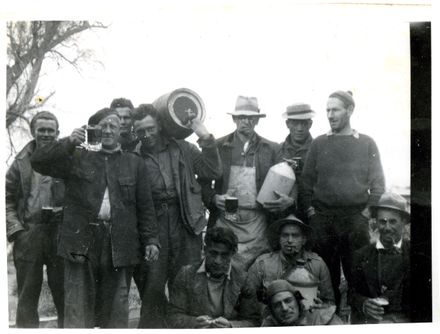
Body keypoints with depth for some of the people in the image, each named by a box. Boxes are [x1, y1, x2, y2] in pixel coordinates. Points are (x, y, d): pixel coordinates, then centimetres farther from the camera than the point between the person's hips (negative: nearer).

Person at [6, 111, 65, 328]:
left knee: (64, 295, 3)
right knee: (27, 298, 6)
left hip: (60, 235, -1)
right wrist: (15, 229, -4)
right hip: (28, 235, 1)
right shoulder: (21, 163, 8)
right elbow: (7, 199, 7)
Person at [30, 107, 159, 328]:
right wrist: (69, 143, -13)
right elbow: (38, 162, -1)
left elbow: (145, 207, 11)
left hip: (119, 245, 1)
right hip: (81, 242, -1)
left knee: (115, 311, 6)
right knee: (78, 310, -1)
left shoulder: (135, 164, 14)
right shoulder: (76, 157, 11)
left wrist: (150, 240, 1)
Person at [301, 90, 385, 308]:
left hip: (356, 218, -1)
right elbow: (306, 181, 9)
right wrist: (310, 211, -1)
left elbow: (378, 184, 3)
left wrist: (366, 213, -6)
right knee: (326, 275, 6)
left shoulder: (366, 144, 5)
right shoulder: (319, 143, 9)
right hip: (322, 217, 2)